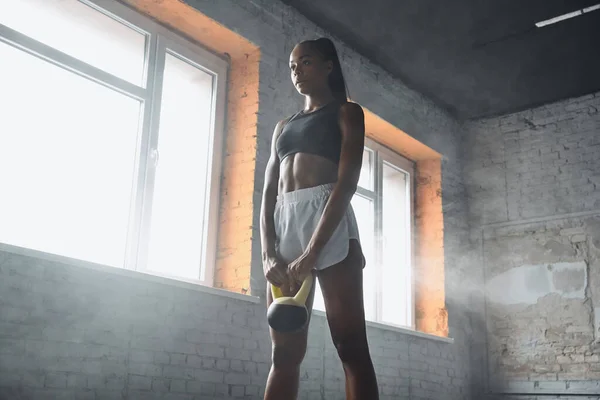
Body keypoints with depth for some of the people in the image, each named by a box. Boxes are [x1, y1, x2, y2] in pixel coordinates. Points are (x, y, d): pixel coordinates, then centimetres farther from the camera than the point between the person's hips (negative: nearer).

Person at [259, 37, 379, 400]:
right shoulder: (283, 126, 25)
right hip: (285, 225, 5)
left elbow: (347, 182, -6)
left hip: (330, 225, -5)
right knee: (285, 353, 2)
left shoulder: (346, 112, 9)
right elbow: (269, 194, 15)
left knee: (351, 347, -8)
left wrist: (312, 252, -17)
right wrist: (269, 254, -4)